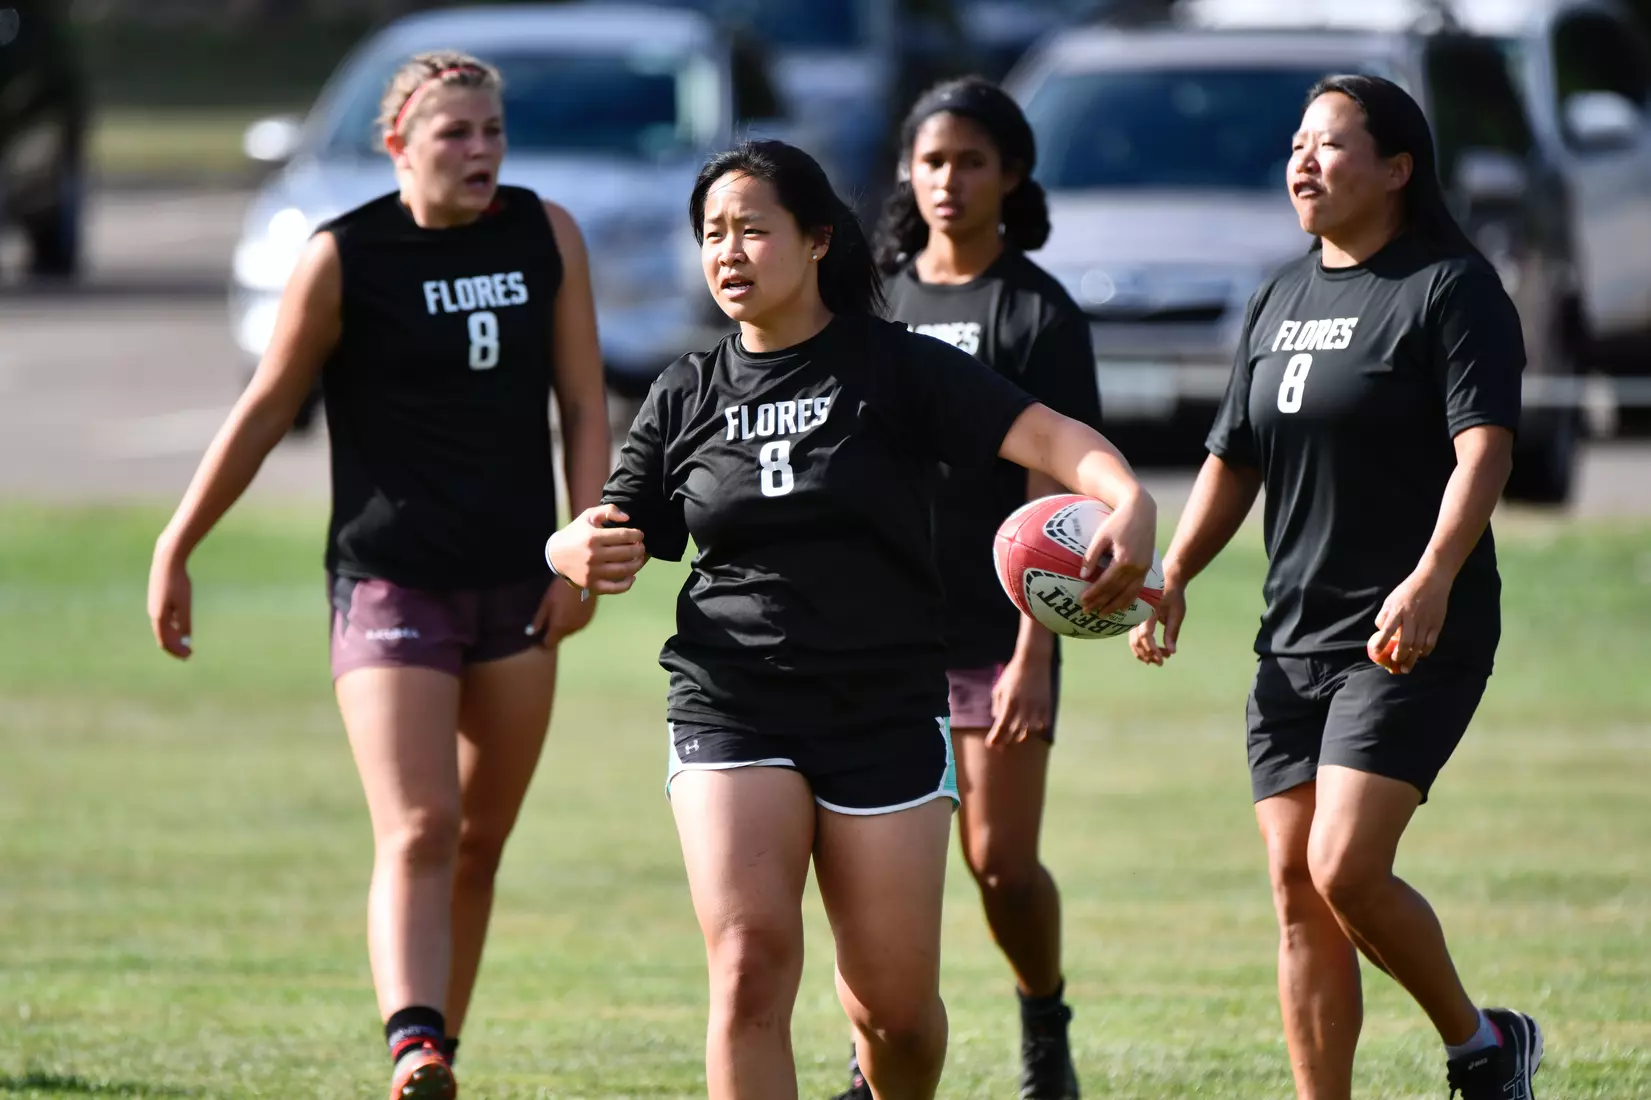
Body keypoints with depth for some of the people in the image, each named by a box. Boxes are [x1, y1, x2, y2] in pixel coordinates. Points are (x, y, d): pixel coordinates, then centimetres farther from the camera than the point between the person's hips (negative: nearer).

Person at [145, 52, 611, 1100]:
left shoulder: (547, 236, 4)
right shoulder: (345, 258, -6)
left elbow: (584, 403, 8)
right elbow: (265, 412, 2)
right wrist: (177, 549, 3)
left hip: (518, 583, 4)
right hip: (391, 581, -4)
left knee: (481, 843, 9)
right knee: (418, 830, -19)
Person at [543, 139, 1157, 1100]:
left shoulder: (897, 369, 0)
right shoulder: (688, 396, 9)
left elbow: (1046, 436, -11)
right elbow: (619, 537, 11)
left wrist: (1128, 501, -32)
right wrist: (578, 552, -14)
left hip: (886, 714, -1)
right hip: (731, 710, 1)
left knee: (893, 1002, 2)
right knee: (750, 962, -18)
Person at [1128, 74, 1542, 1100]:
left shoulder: (1452, 287, -7)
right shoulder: (1282, 299, 16)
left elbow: (1485, 446, -17)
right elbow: (1234, 459, 22)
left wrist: (1431, 579, -31)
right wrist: (1172, 577, 8)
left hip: (1410, 641, -7)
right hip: (1295, 637, 8)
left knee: (1346, 871, -16)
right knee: (1297, 892, 2)